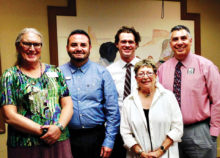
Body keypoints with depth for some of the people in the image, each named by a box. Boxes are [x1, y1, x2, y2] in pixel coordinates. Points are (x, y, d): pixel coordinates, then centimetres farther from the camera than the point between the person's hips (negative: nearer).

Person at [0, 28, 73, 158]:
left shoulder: (55, 71, 8)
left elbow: (68, 105, 4)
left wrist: (59, 127, -14)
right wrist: (42, 131, -15)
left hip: (59, 142, 3)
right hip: (24, 147, -2)